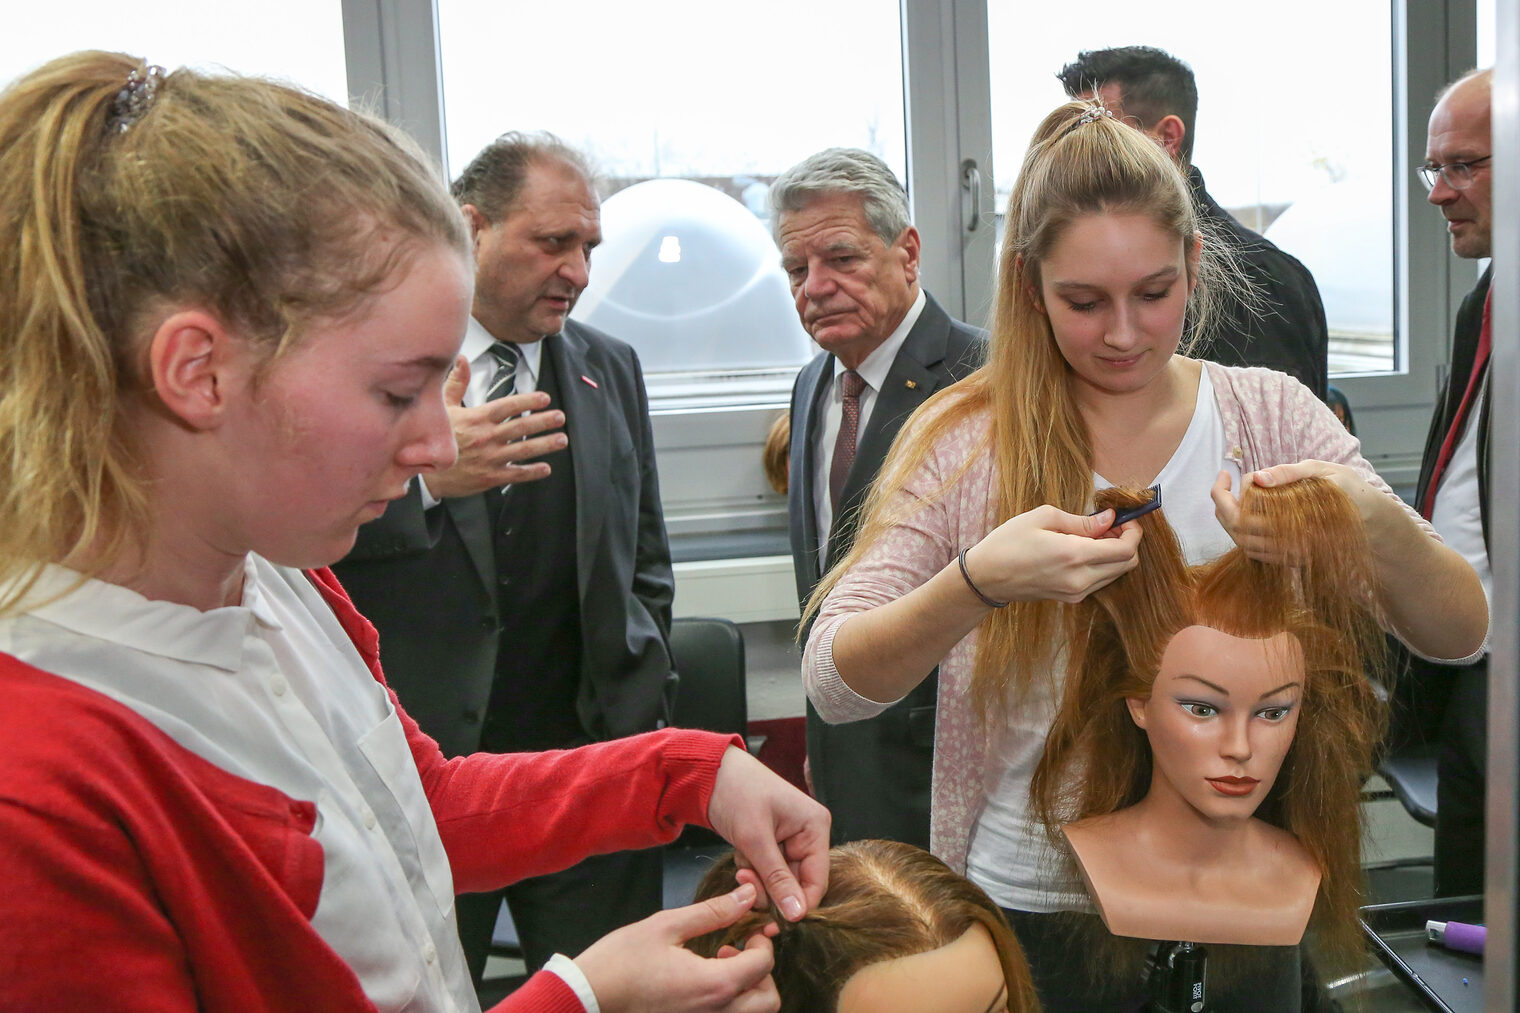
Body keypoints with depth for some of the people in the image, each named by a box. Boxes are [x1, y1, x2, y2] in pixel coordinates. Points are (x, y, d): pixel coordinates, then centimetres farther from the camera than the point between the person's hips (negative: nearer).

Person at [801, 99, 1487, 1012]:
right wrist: (979, 581, -36)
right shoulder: (965, 441, -11)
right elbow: (834, 685, -18)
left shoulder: (1270, 414, -5)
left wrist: (1375, 521, -31)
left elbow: (1462, 635, -9)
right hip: (1033, 905, -1)